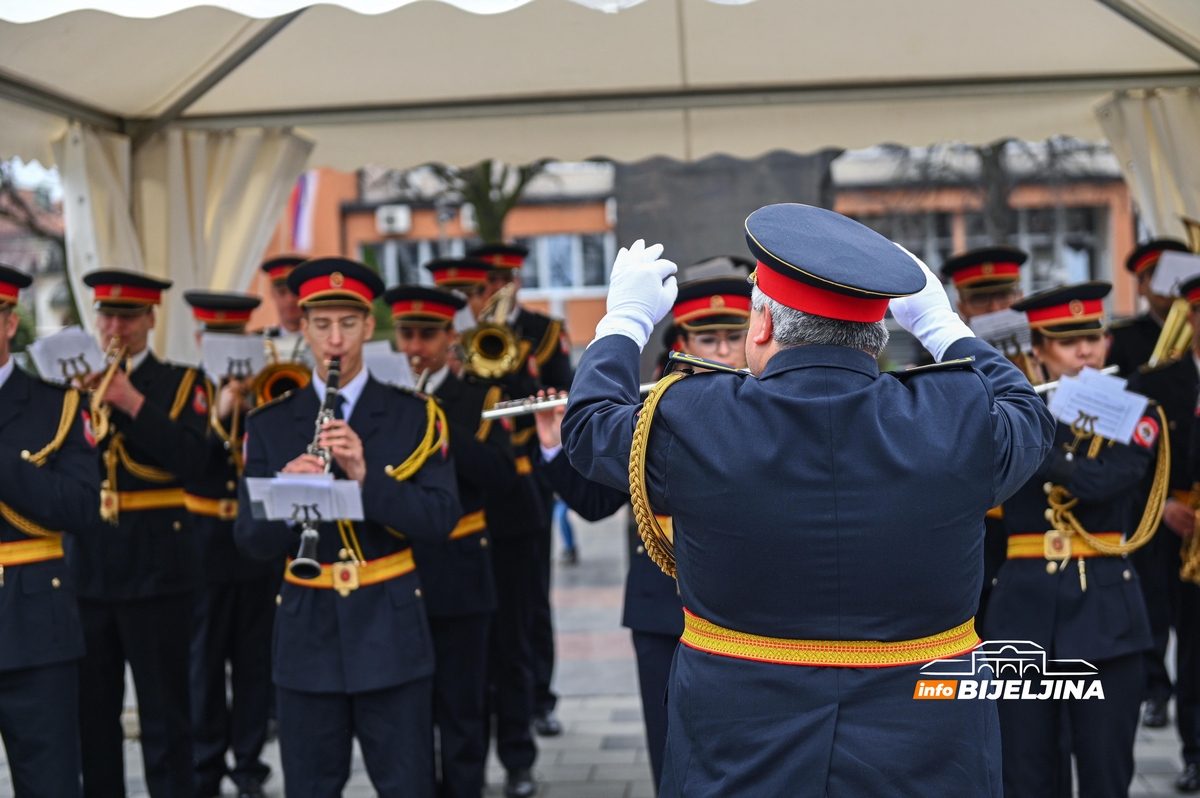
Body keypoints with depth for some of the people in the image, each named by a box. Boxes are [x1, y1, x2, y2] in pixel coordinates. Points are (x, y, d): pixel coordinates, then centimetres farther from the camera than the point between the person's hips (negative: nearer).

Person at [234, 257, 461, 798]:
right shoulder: (269, 425, 5)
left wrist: (365, 475, -23)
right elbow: (250, 539, -1)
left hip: (392, 633, -1)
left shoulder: (414, 416, 1)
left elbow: (441, 517, -10)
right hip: (306, 635, 2)